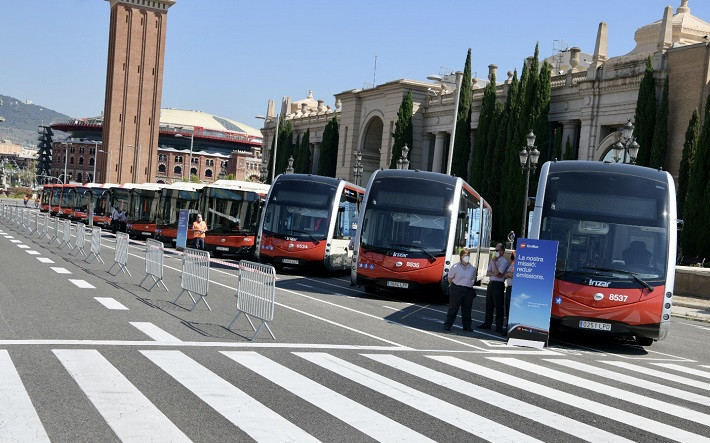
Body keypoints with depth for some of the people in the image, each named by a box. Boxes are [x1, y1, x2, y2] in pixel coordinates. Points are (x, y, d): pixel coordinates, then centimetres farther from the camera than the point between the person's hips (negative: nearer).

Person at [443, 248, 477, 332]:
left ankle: (467, 325, 20)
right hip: (457, 290, -4)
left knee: (467, 309, 9)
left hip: (468, 290, 4)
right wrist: (454, 286, 5)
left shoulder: (472, 268, 4)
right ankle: (447, 325, 6)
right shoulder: (455, 267, -7)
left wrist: (469, 286, 9)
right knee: (453, 307, -1)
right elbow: (450, 278, 2)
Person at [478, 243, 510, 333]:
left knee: (498, 306, -5)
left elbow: (497, 273, -16)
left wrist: (494, 262, -10)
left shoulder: (504, 261, -7)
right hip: (490, 284, 8)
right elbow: (488, 273, 8)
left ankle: (499, 326, -1)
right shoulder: (492, 260, 16)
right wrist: (495, 274, -10)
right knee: (488, 305, 12)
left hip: (498, 285, -7)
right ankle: (487, 323, 21)